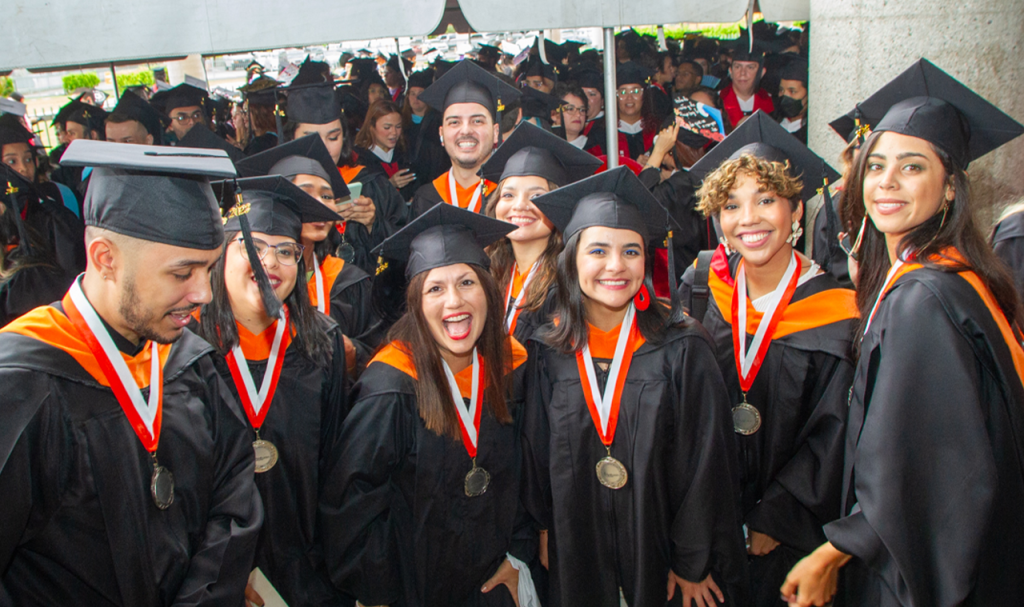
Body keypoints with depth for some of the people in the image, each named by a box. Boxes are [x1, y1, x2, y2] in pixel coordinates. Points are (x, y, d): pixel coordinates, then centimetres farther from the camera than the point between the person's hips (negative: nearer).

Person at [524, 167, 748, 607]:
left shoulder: (683, 350, -12)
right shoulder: (548, 353, -6)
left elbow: (707, 464, -10)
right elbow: (535, 456, 3)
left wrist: (693, 562, -8)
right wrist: (546, 534, 7)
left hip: (663, 552, -2)